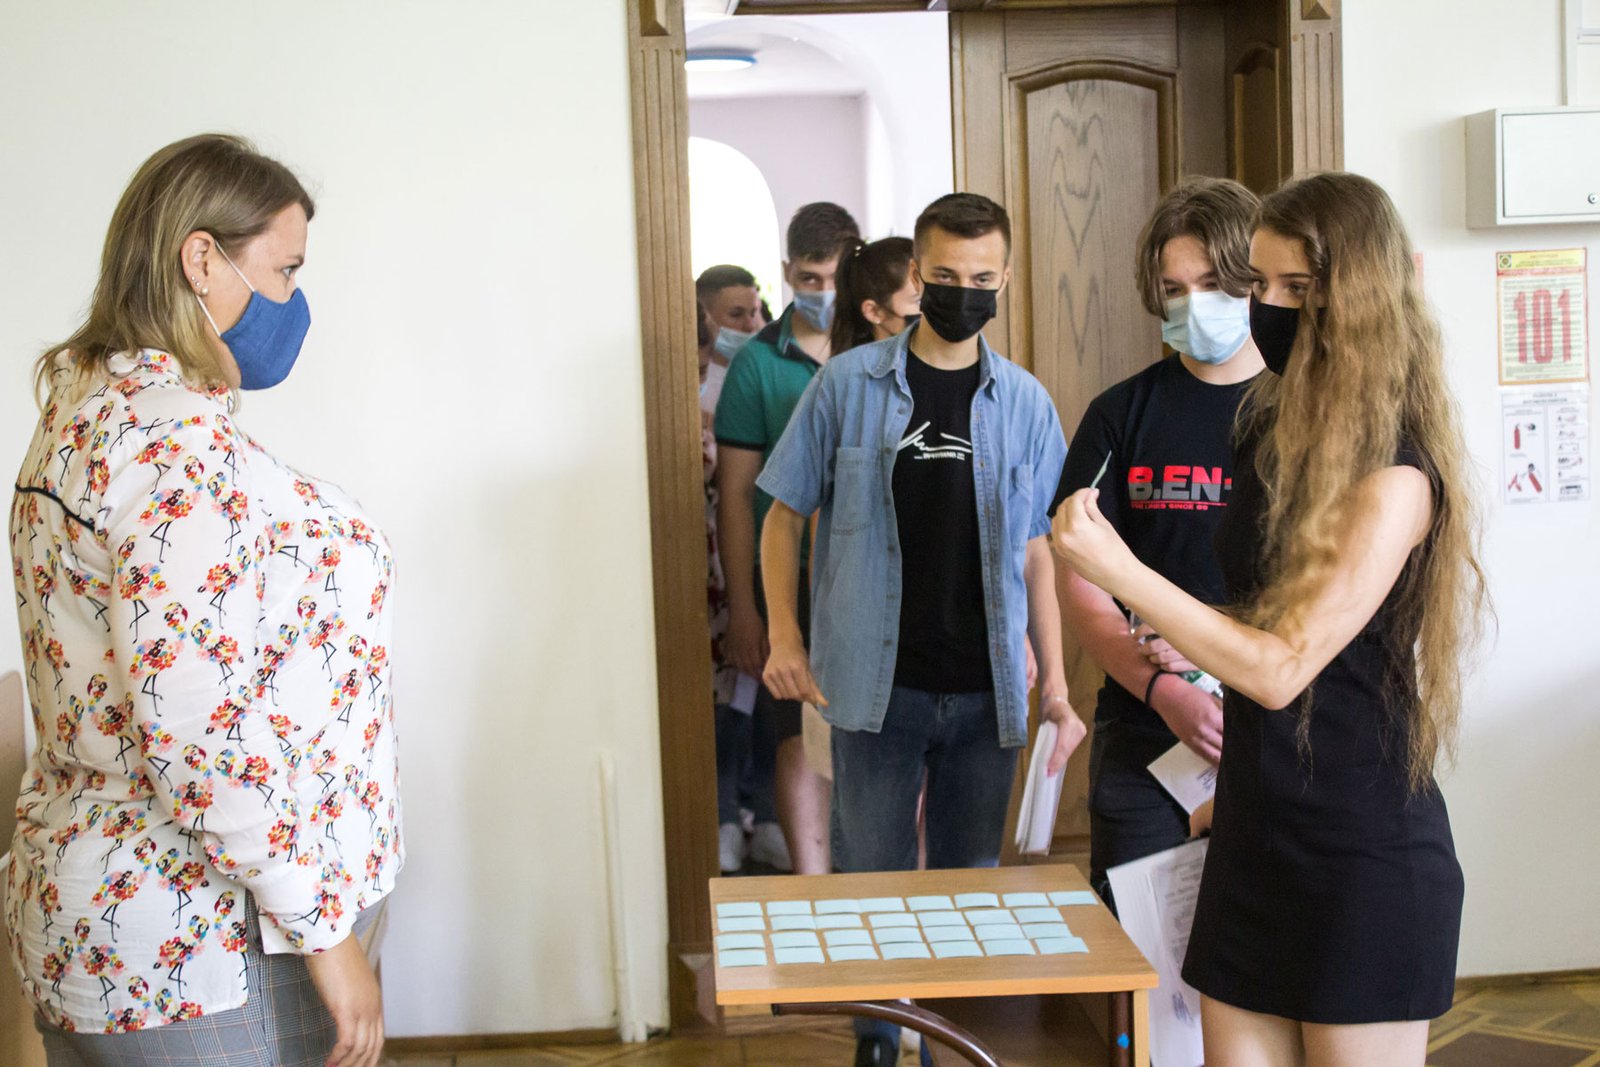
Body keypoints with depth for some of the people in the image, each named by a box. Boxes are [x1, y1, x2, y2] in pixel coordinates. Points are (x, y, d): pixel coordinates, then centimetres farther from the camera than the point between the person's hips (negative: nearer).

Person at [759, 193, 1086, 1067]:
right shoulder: (848, 385, -1)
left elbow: (1036, 550, 7)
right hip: (878, 685, -2)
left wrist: (1055, 681, 2)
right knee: (870, 882, 7)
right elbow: (785, 515, 5)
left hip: (986, 693, 2)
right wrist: (784, 636, -5)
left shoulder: (1024, 402, 5)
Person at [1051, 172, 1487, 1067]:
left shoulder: (1392, 478, -16)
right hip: (1254, 838, 7)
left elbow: (1282, 667, -20)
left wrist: (1119, 570, -23)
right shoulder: (1273, 427, 8)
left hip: (1364, 859, -7)